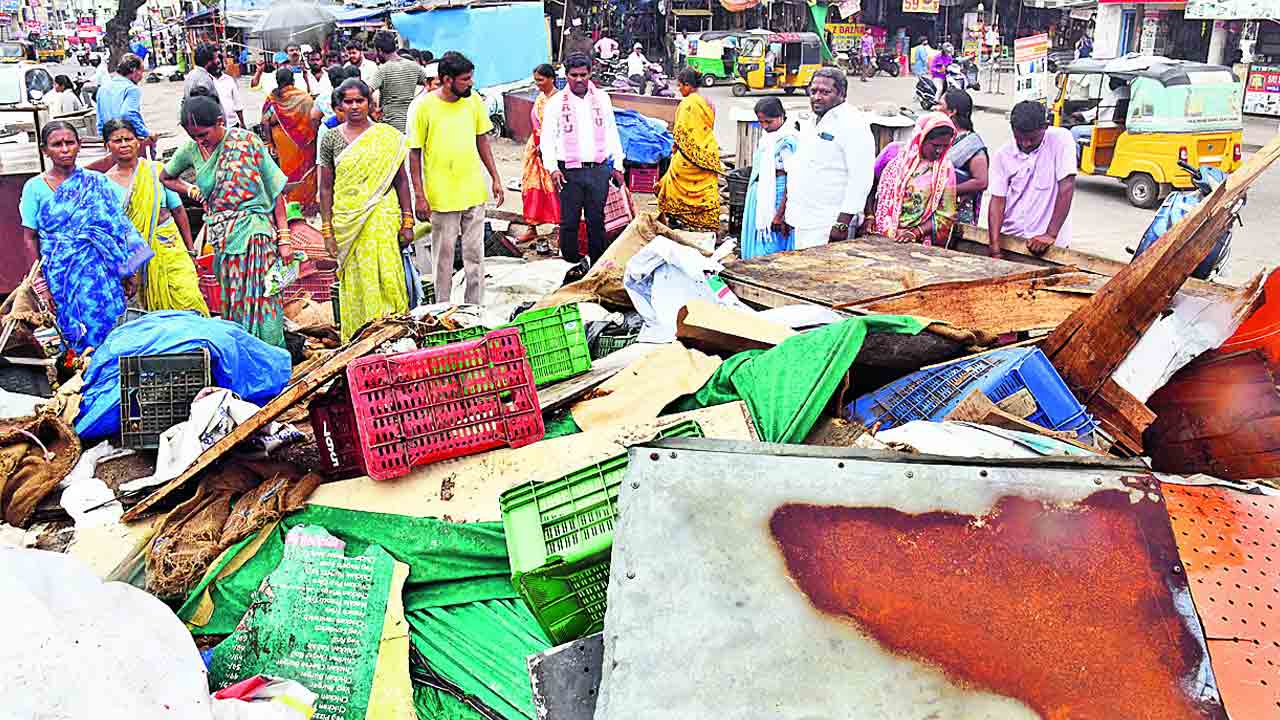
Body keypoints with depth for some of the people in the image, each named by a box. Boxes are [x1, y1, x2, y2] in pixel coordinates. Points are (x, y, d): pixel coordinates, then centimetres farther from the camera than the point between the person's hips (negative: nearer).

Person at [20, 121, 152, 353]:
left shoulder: (96, 182, 5)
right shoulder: (35, 187, 2)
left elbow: (119, 227, 6)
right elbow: (30, 239, 1)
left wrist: (129, 273, 3)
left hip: (103, 272, 1)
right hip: (62, 277, -1)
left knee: (111, 327, -1)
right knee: (77, 333, 1)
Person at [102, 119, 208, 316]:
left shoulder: (156, 170, 3)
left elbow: (178, 210, 7)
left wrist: (190, 249, 6)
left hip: (169, 245, 0)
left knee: (189, 299, -11)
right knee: (156, 311, 3)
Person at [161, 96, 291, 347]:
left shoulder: (247, 142, -5)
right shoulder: (191, 150, 7)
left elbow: (275, 189, -3)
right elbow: (165, 177, 28)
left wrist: (284, 237, -7)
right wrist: (192, 191, 8)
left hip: (254, 231, -4)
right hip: (222, 238, 4)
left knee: (261, 302, -8)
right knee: (232, 304, 6)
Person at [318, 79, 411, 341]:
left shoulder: (387, 135, 4)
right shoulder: (331, 139, 4)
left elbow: (401, 180, 5)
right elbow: (326, 187, 5)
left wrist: (407, 222, 1)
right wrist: (327, 230, 1)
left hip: (384, 218, -1)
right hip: (347, 222, 1)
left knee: (387, 276, -4)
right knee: (356, 282, 4)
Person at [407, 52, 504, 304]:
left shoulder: (474, 100, 2)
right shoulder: (423, 106, -11)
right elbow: (414, 153, -7)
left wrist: (495, 178, 10)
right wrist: (419, 196, -10)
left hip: (474, 193, 4)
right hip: (441, 196, -4)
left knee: (475, 254, 10)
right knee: (443, 255, 7)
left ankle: (476, 307, 22)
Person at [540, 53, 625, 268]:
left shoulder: (601, 98, 8)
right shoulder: (556, 102, 0)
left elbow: (612, 133, 14)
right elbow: (547, 138, -1)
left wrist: (617, 165, 11)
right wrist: (552, 168, -13)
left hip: (599, 169, 2)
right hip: (570, 170, -2)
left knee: (597, 219, 8)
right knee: (569, 220, 0)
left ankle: (598, 263, 20)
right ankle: (571, 263, 13)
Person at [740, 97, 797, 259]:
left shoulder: (788, 141, -16)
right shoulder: (766, 137, 11)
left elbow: (791, 180, -19)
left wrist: (780, 214, -22)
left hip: (776, 197, -9)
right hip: (760, 195, 9)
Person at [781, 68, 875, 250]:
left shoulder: (853, 124, -12)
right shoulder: (814, 123, 18)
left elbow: (860, 179, -19)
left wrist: (842, 224, -23)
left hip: (827, 227, -9)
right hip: (803, 221, 9)